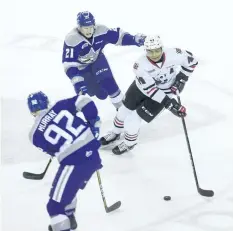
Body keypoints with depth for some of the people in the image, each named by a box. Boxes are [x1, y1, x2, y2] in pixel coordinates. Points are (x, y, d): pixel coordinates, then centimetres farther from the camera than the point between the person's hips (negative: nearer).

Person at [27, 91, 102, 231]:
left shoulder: (36, 134, 3)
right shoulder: (59, 107, 6)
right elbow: (84, 101, -1)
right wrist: (93, 122, 10)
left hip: (74, 163, -6)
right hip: (93, 153, 7)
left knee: (56, 205, 3)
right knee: (68, 188, 32)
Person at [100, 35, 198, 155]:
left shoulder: (173, 54, -32)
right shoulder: (141, 65, -33)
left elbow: (191, 60, -12)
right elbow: (150, 89, -33)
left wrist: (181, 79, -16)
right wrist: (169, 103, -38)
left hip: (165, 91, -1)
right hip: (142, 86, 1)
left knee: (135, 117, -6)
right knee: (126, 109, 16)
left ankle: (129, 143, 23)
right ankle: (116, 132, 48)